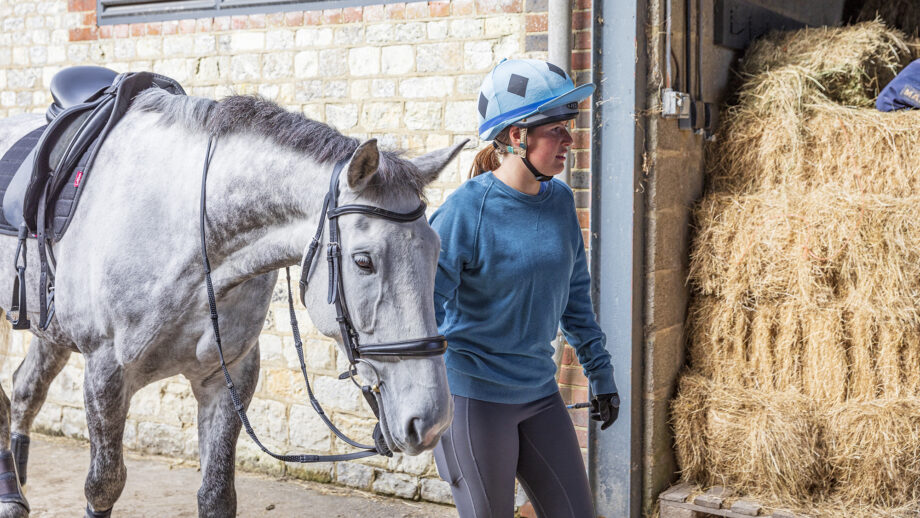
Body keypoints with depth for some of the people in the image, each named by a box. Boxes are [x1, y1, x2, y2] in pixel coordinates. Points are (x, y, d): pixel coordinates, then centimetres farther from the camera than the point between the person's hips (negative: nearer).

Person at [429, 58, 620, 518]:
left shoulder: (560, 201, 2)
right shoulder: (467, 209, -16)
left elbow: (575, 296, 13)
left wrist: (600, 374, 16)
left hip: (539, 392, 6)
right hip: (472, 395, -6)